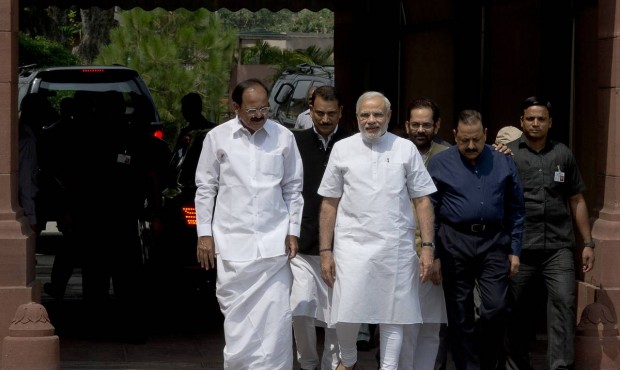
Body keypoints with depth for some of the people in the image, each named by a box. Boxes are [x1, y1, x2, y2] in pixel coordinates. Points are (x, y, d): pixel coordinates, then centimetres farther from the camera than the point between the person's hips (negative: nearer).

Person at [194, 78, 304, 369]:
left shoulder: (283, 137, 3)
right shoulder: (217, 137, 2)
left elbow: (293, 188, 10)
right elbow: (205, 188, 7)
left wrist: (293, 232, 6)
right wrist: (204, 234, 3)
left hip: (273, 243, 0)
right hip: (232, 243, 0)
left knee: (275, 318, -3)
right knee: (237, 318, 4)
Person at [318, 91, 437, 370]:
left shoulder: (405, 149, 6)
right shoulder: (342, 149, 5)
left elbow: (422, 201, 5)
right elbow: (329, 203, 7)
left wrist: (427, 246, -3)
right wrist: (325, 251, 2)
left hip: (396, 248, 1)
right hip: (353, 244, -1)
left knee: (392, 316, 4)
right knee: (346, 314, -6)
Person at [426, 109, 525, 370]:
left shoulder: (503, 163, 6)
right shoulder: (440, 164, 2)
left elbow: (516, 209, 10)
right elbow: (429, 212, 4)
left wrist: (514, 250, 5)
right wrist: (433, 254, 0)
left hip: (493, 242, 1)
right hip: (455, 243, 0)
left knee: (495, 308, -8)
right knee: (459, 315, 4)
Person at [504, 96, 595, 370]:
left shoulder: (563, 154, 11)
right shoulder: (507, 154, 3)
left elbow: (577, 200, 15)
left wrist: (588, 243, 12)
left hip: (559, 247, 1)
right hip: (520, 247, -1)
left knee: (563, 302, -13)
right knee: (517, 310, 8)